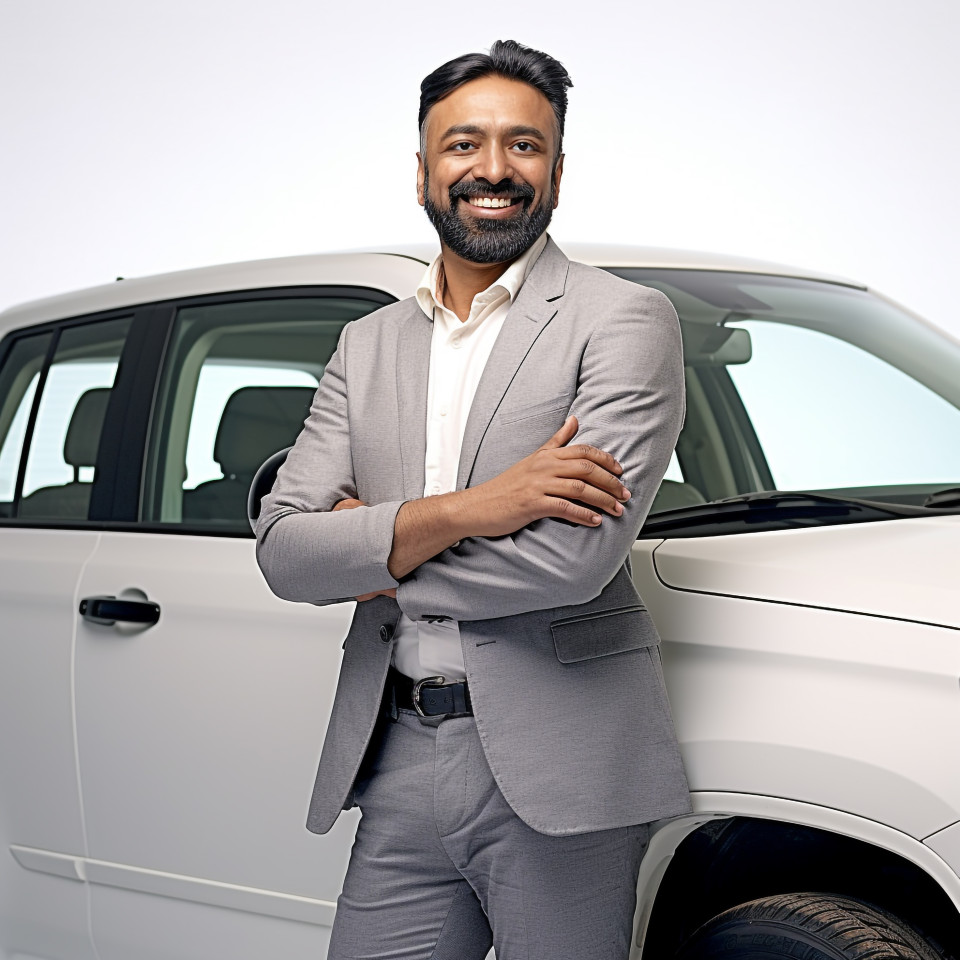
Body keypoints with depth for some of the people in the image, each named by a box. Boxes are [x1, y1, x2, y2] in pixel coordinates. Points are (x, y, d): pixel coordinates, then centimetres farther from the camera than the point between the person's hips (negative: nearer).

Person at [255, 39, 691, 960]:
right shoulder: (367, 345, 12)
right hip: (396, 760, 4)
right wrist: (462, 511, -14)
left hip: (554, 769, -4)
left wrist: (372, 554, -4)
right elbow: (283, 553, 1)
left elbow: (573, 558, -16)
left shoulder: (624, 320, -4)